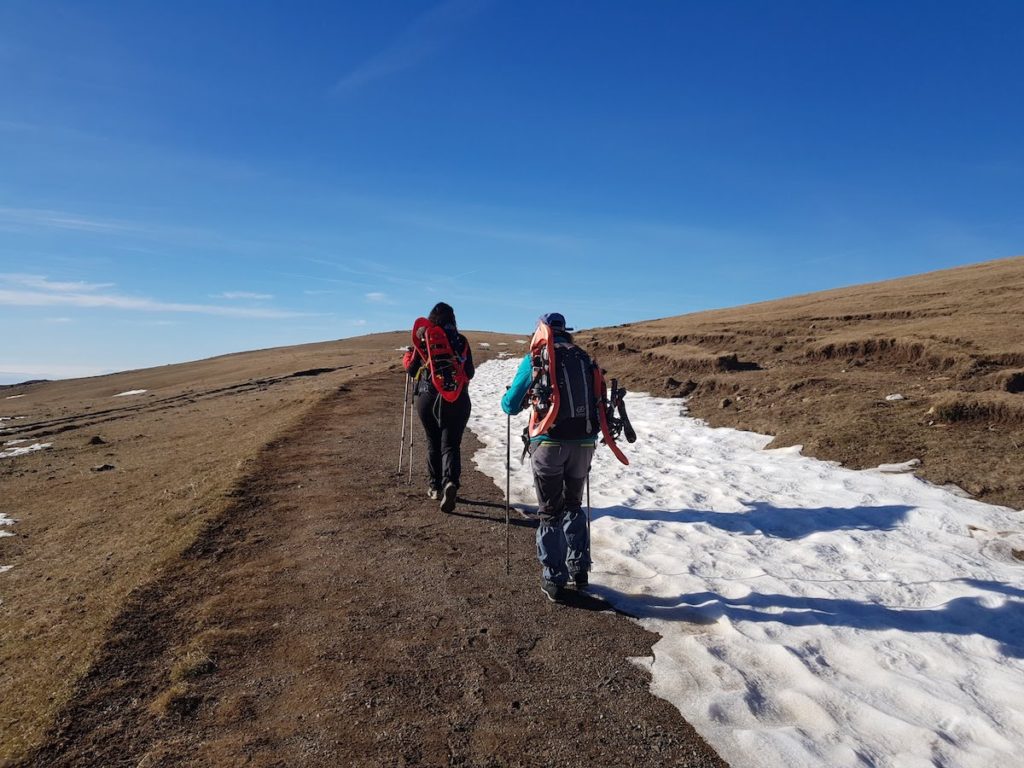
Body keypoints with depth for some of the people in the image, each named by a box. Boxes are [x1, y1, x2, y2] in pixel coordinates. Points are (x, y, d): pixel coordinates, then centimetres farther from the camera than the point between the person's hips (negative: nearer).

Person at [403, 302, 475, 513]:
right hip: (457, 400, 0)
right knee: (451, 444, 0)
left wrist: (407, 356, 23)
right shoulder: (461, 341, -1)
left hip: (427, 397, 1)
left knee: (433, 443, 16)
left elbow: (411, 369, 3)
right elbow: (470, 373, 7)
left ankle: (436, 487, 24)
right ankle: (450, 482, -24)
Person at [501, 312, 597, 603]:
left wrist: (511, 397, 28)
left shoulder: (535, 360, 2)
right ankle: (579, 569, 26)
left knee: (550, 513, 10)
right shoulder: (584, 359, 11)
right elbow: (598, 401, 17)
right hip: (583, 443, 3)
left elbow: (510, 405, 6)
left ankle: (554, 580, 15)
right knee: (573, 506, 23)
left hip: (548, 443, -3)